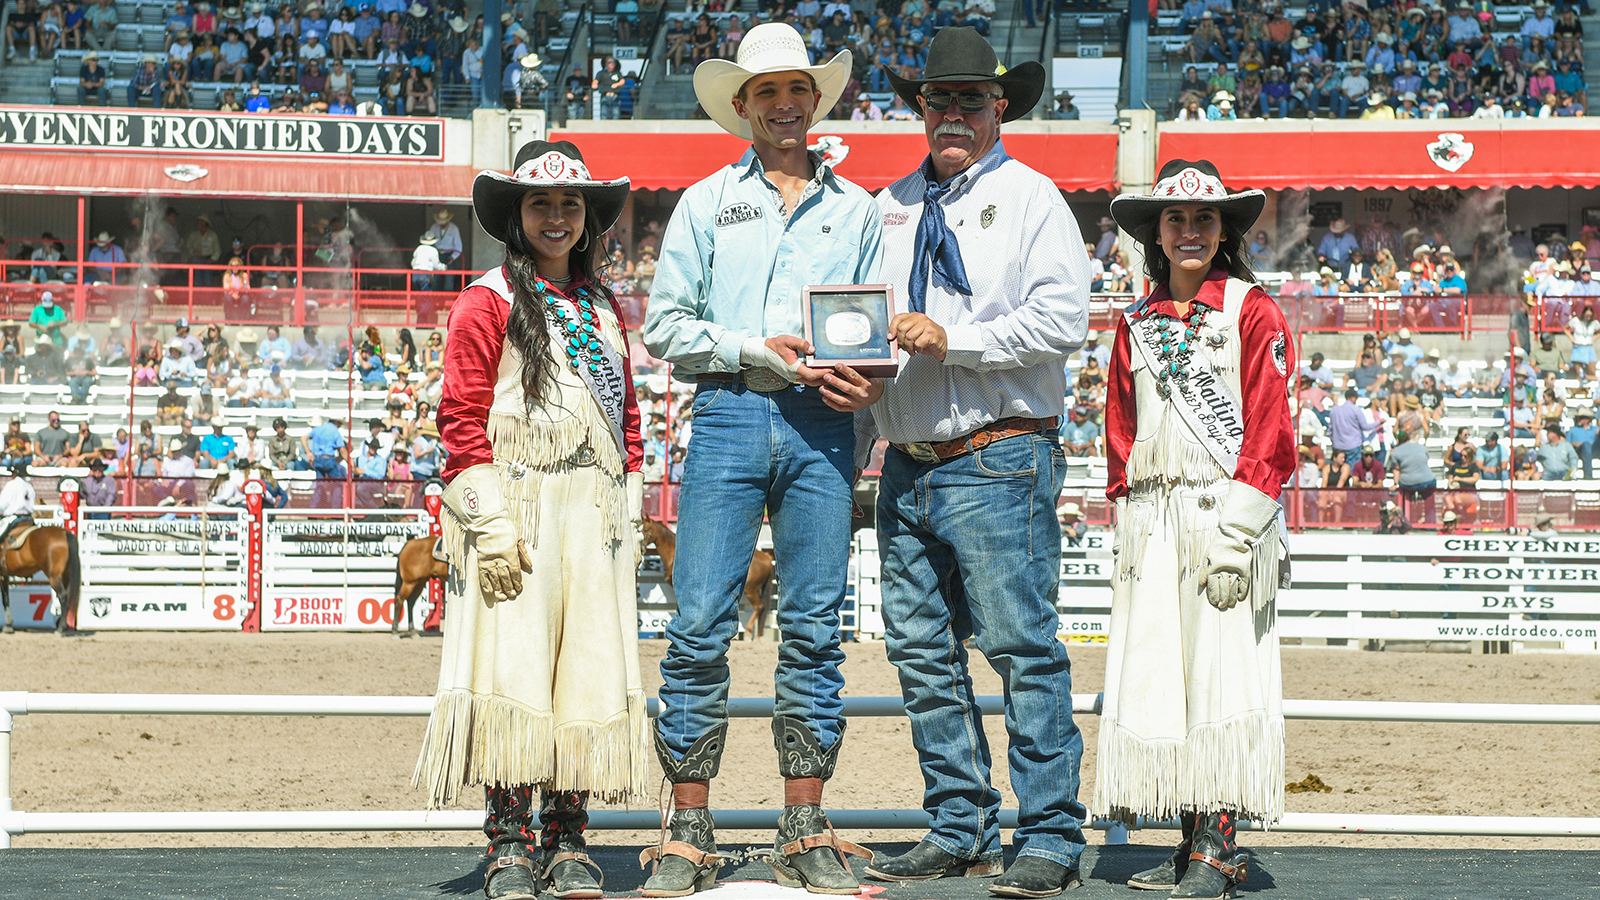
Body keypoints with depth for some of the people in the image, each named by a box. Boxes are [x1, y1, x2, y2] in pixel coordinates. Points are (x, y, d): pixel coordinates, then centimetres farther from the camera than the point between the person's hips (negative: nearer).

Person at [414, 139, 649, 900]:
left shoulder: (603, 310, 18)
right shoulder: (488, 301, 1)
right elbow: (462, 418, -6)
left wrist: (627, 514, 11)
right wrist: (490, 521, -13)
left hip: (592, 516, 5)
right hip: (517, 513, -5)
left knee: (588, 669, 2)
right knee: (513, 665, -8)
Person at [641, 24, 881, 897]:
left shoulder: (854, 208, 16)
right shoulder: (706, 202, 11)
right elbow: (665, 325, 5)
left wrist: (869, 380, -7)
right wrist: (757, 349, -9)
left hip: (822, 427, 2)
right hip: (729, 415, -1)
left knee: (814, 628, 1)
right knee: (700, 624, -7)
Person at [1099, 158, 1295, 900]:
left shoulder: (1250, 312, -1)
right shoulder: (1137, 324, 15)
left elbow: (1267, 430, -6)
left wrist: (1236, 529, -14)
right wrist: (1127, 518, 8)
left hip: (1221, 510, -5)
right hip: (1151, 519, 5)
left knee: (1221, 672, -8)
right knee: (1158, 678, 3)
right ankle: (1194, 840, 8)